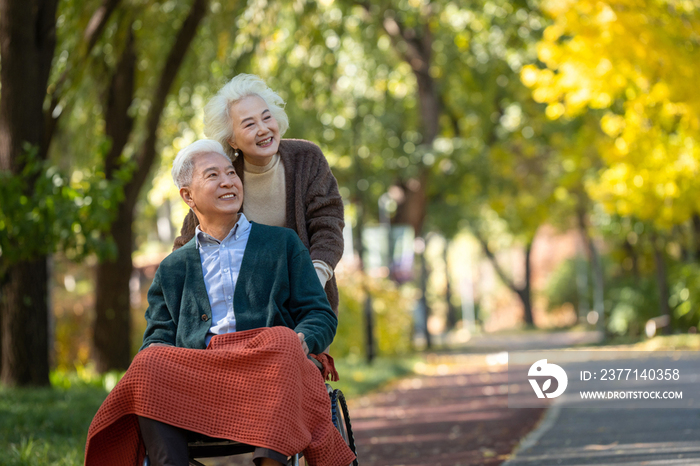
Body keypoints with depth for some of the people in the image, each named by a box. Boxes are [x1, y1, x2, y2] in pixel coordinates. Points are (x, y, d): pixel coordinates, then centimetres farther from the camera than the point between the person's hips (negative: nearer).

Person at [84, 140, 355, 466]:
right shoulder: (172, 268, 28)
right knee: (148, 366, -32)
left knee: (283, 341, -37)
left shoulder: (282, 243, 24)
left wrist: (302, 342, -9)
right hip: (196, 374, 1)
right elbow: (159, 334, 19)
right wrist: (154, 352, -8)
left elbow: (320, 315, 17)